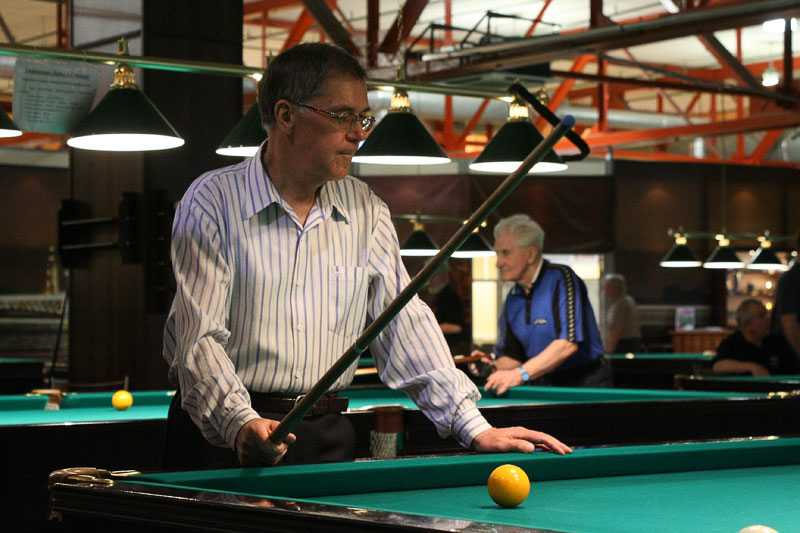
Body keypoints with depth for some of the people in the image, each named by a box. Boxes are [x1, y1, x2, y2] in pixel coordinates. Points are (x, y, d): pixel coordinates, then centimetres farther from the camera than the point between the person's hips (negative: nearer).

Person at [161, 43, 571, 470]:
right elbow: (199, 335, -13)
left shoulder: (367, 211, 9)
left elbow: (404, 323, 8)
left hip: (327, 439, 4)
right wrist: (241, 423, -30)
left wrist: (474, 427, 0)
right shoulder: (212, 201, -6)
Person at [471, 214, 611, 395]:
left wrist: (520, 374, -25)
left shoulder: (561, 279, -10)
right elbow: (513, 355, 16)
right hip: (544, 386, 6)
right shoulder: (512, 299, 11)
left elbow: (569, 343, -20)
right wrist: (493, 367, -8)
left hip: (586, 386, -6)